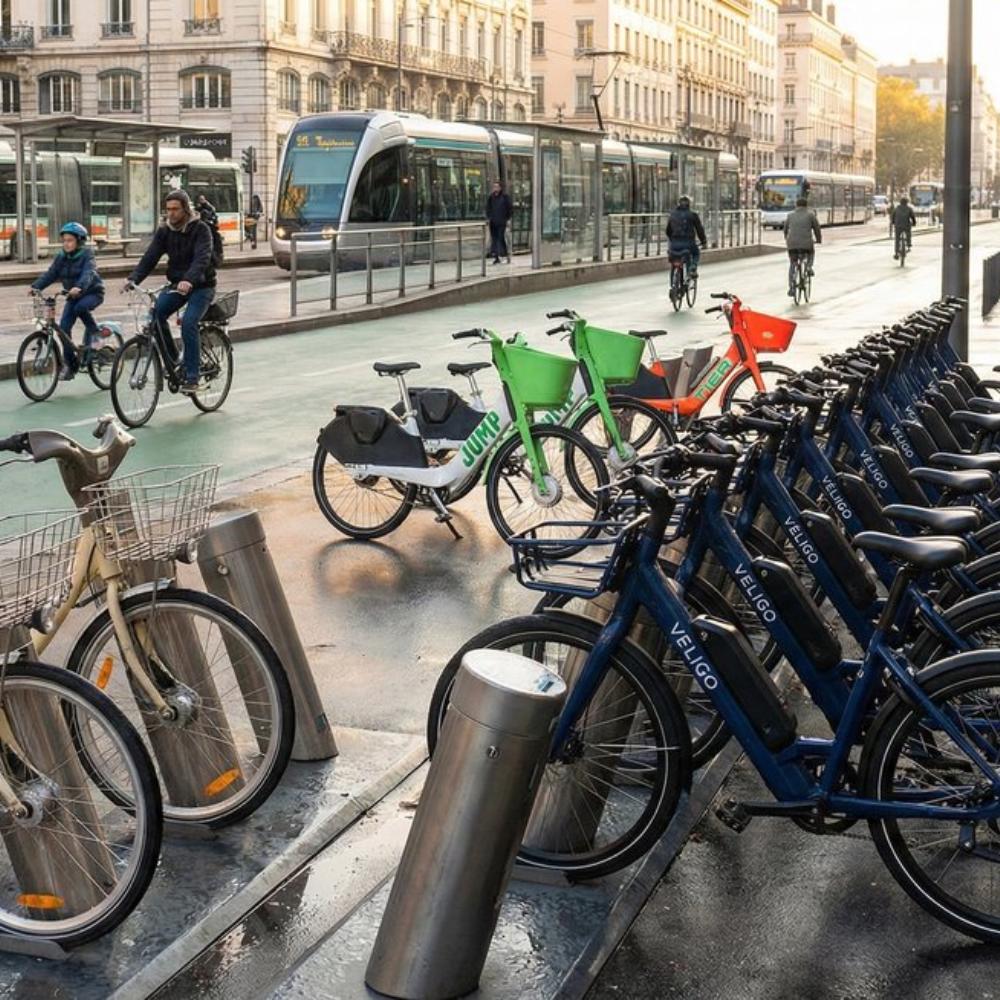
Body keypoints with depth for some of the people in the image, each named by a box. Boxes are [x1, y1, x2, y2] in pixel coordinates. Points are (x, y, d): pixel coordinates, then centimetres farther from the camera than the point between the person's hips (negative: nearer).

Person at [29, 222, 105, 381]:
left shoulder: (86, 254, -15)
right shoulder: (61, 257, 0)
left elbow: (88, 273, -32)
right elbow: (50, 274, -7)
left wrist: (79, 287, -51)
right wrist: (36, 286, -23)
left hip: (92, 292, -5)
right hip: (73, 296, 5)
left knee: (80, 307, -37)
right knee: (64, 328, -8)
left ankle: (94, 331, -10)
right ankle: (70, 364, 2)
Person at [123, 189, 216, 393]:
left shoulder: (200, 229, -13)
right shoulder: (164, 231, 2)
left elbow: (202, 259, -29)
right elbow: (150, 258, -6)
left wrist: (189, 280, -47)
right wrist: (133, 279, -24)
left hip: (201, 286, -5)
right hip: (177, 285, 5)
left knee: (188, 323, -27)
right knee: (155, 314, -20)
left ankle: (192, 377, -19)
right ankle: (172, 362, -3)